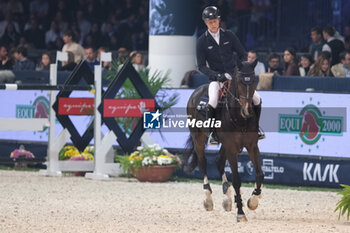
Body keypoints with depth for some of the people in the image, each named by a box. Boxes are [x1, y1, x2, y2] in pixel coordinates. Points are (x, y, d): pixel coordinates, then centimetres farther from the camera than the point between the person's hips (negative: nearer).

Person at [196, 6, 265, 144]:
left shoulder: (229, 36, 4)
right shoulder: (202, 41, -2)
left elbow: (243, 55, 9)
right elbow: (201, 66, -3)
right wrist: (216, 75, -18)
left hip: (234, 75, 3)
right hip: (216, 78, -2)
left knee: (256, 99, -12)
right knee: (212, 102, -32)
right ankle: (212, 133, -10)